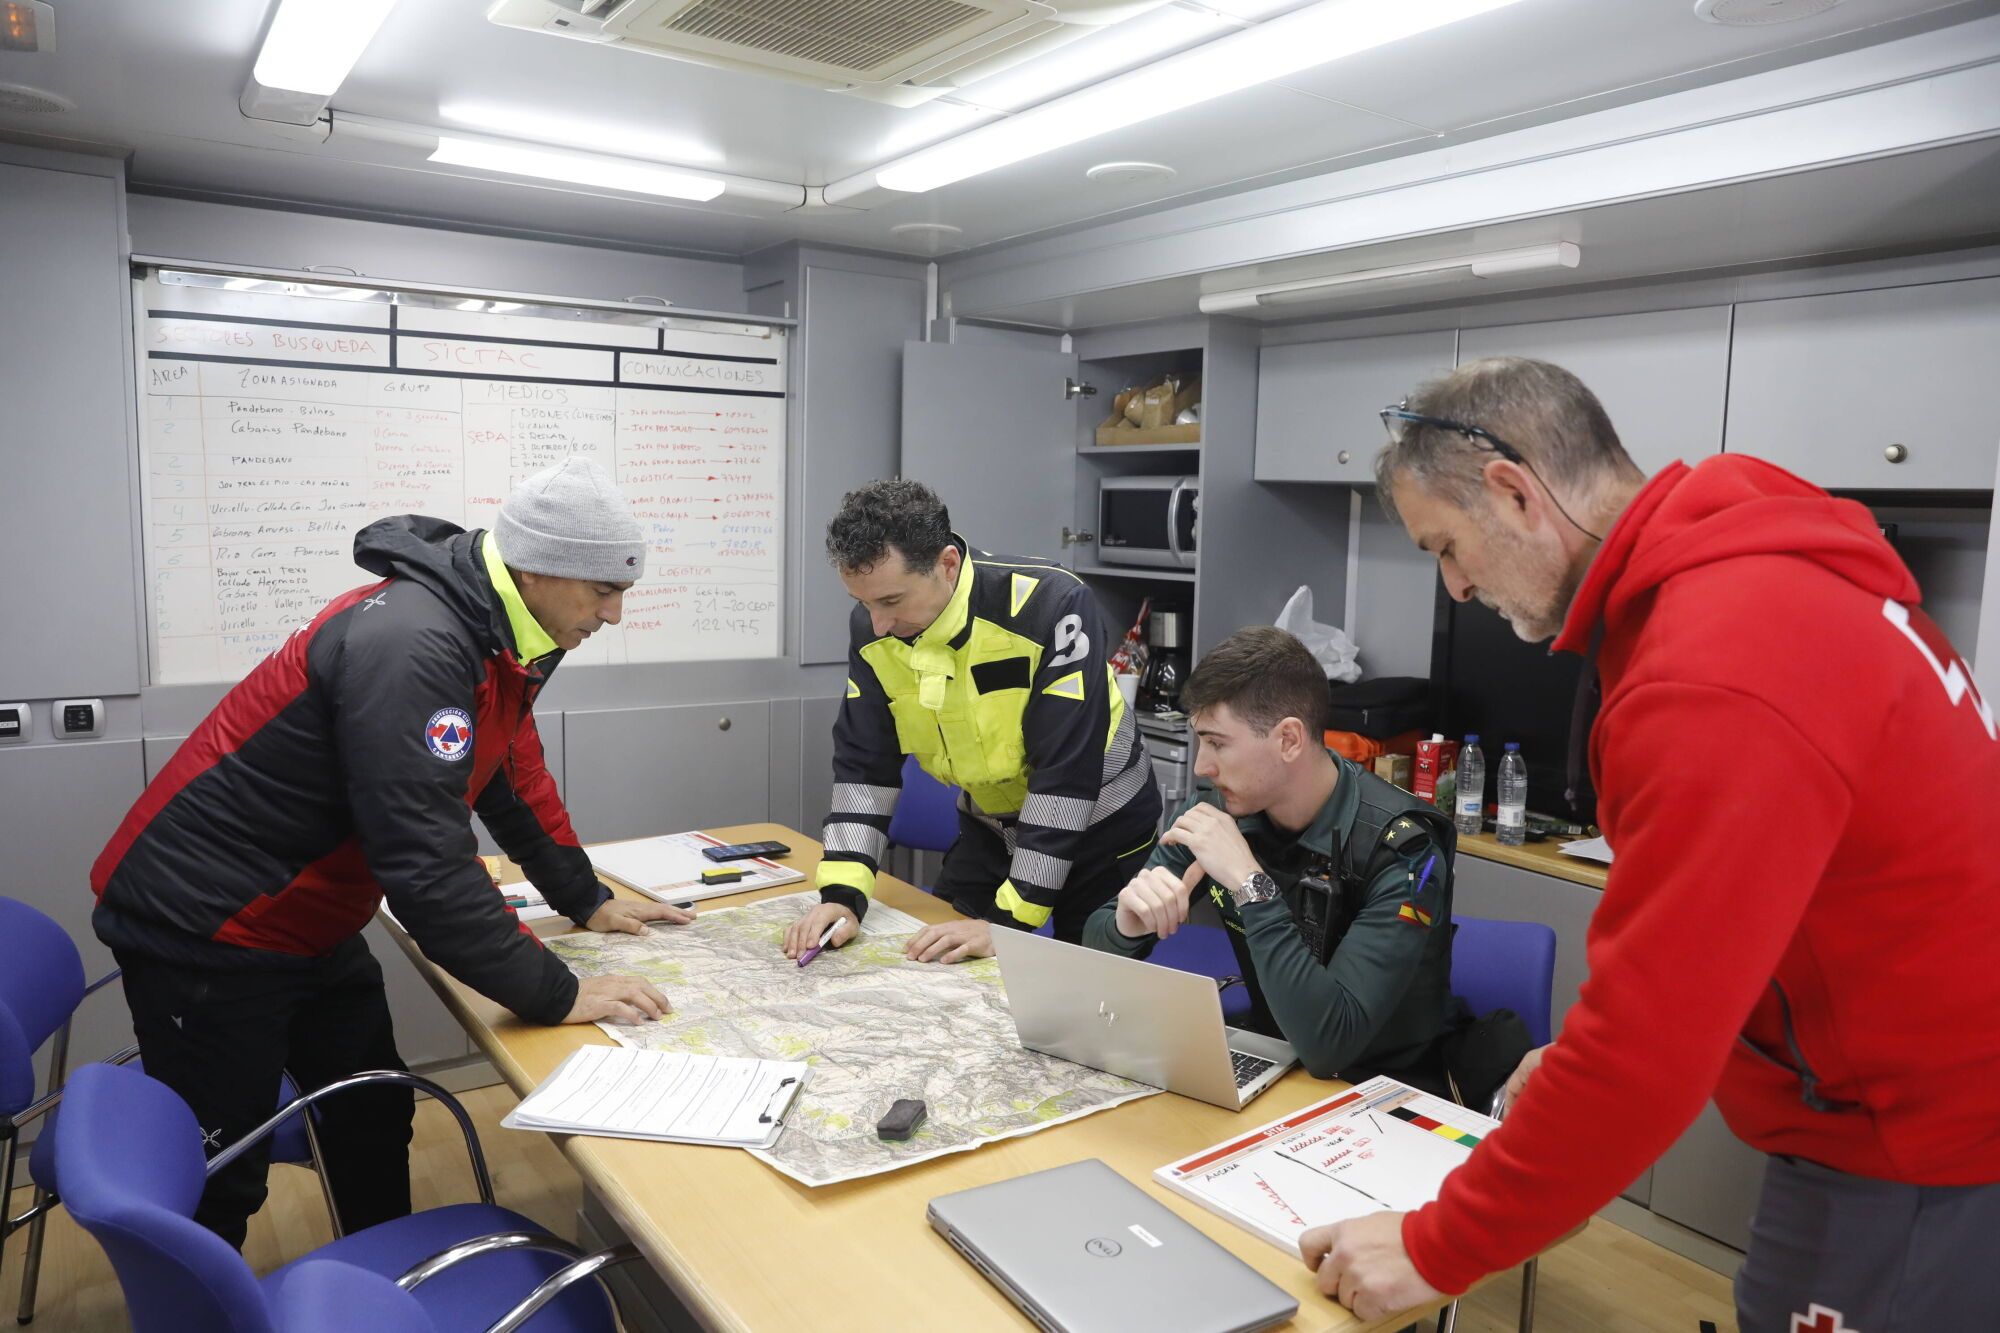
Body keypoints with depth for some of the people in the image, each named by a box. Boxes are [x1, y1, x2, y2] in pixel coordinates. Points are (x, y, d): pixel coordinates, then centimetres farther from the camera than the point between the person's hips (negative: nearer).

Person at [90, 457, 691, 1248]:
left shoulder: (502, 635, -1)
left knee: (376, 1121, 17)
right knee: (217, 1182, 3)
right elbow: (426, 864, -33)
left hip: (309, 925, 9)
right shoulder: (411, 645, -31)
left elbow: (515, 776, 14)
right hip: (206, 925, -9)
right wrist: (557, 997, -26)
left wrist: (588, 902, 16)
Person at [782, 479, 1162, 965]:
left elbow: (1066, 775, -32)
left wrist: (1009, 922, -32)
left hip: (1099, 830, -4)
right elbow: (863, 765, -9)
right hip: (991, 829, 5)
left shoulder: (1052, 605, -32)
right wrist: (841, 895, -21)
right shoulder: (871, 628, -14)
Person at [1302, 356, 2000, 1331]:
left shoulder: (1717, 683, -29)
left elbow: (1653, 1033, -28)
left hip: (1913, 1176, -8)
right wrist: (1599, 1057, 8)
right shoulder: (1760, 559, 0)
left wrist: (1435, 1251, -18)